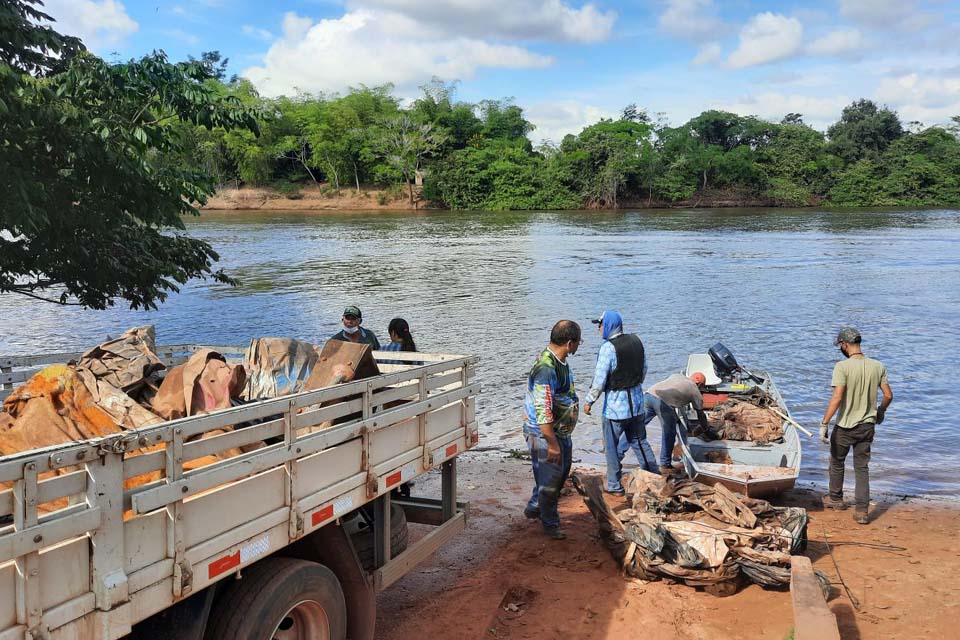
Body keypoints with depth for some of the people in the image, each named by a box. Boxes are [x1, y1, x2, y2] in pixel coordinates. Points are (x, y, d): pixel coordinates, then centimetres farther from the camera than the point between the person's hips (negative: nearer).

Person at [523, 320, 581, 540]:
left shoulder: (559, 361, 4)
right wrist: (552, 443, -26)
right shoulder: (546, 368, -28)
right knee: (549, 479, 5)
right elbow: (542, 410, -29)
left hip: (560, 431, 10)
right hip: (544, 434, -10)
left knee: (562, 471, 22)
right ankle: (550, 524, 23)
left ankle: (534, 508, 39)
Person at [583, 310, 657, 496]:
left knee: (612, 447, 7)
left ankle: (614, 486, 15)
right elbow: (643, 369, 13)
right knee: (640, 441, 19)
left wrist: (589, 401, -7)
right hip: (637, 403, 7)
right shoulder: (636, 341, 2)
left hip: (615, 406, -7)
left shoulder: (608, 347, -20)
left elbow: (599, 379, -19)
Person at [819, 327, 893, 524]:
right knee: (862, 467, 12)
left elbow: (837, 398, -23)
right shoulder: (877, 366, -1)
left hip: (845, 426, -4)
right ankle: (862, 510, 8)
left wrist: (824, 423, -18)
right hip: (867, 426, 4)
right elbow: (888, 395, 4)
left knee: (837, 463, 18)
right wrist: (880, 411, 24)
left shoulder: (842, 366, -18)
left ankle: (835, 499, 34)